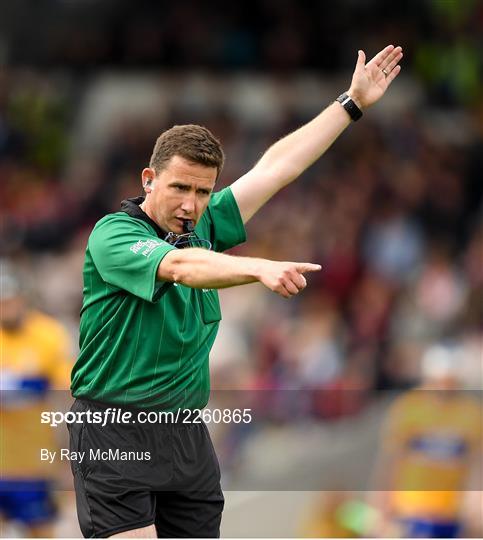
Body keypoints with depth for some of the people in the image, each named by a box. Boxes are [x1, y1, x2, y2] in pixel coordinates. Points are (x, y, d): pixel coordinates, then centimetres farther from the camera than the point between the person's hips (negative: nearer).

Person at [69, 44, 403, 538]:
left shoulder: (202, 227, 8)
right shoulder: (113, 234, -12)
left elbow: (275, 167, 13)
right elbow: (180, 266, -30)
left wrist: (352, 104, 15)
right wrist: (261, 268, -47)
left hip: (187, 435, 7)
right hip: (115, 433, -7)